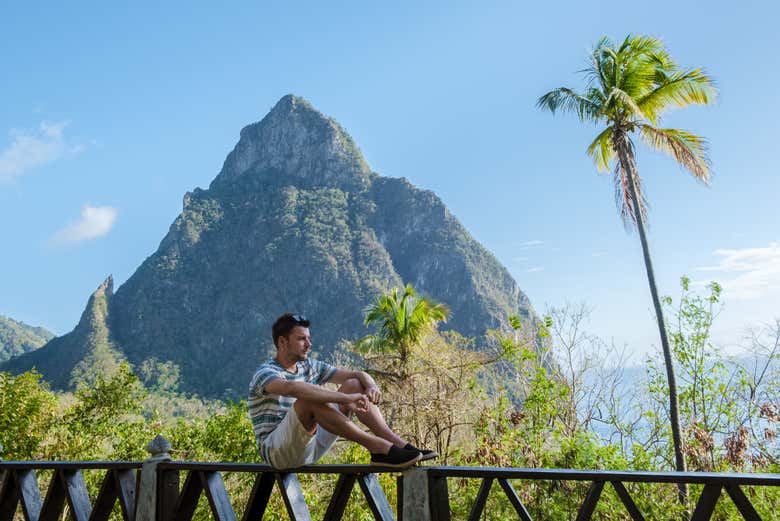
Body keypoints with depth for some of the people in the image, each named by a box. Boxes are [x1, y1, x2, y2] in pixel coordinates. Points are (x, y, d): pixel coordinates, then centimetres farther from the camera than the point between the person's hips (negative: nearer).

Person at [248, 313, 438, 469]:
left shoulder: (310, 367, 10)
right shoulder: (265, 373, -13)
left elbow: (358, 374, 7)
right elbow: (292, 388, -37)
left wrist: (371, 386, -18)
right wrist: (345, 399, -43)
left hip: (310, 446, 7)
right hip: (275, 452, -7)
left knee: (355, 385, -2)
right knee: (309, 400, -35)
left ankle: (398, 443, -15)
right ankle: (380, 448, -34)